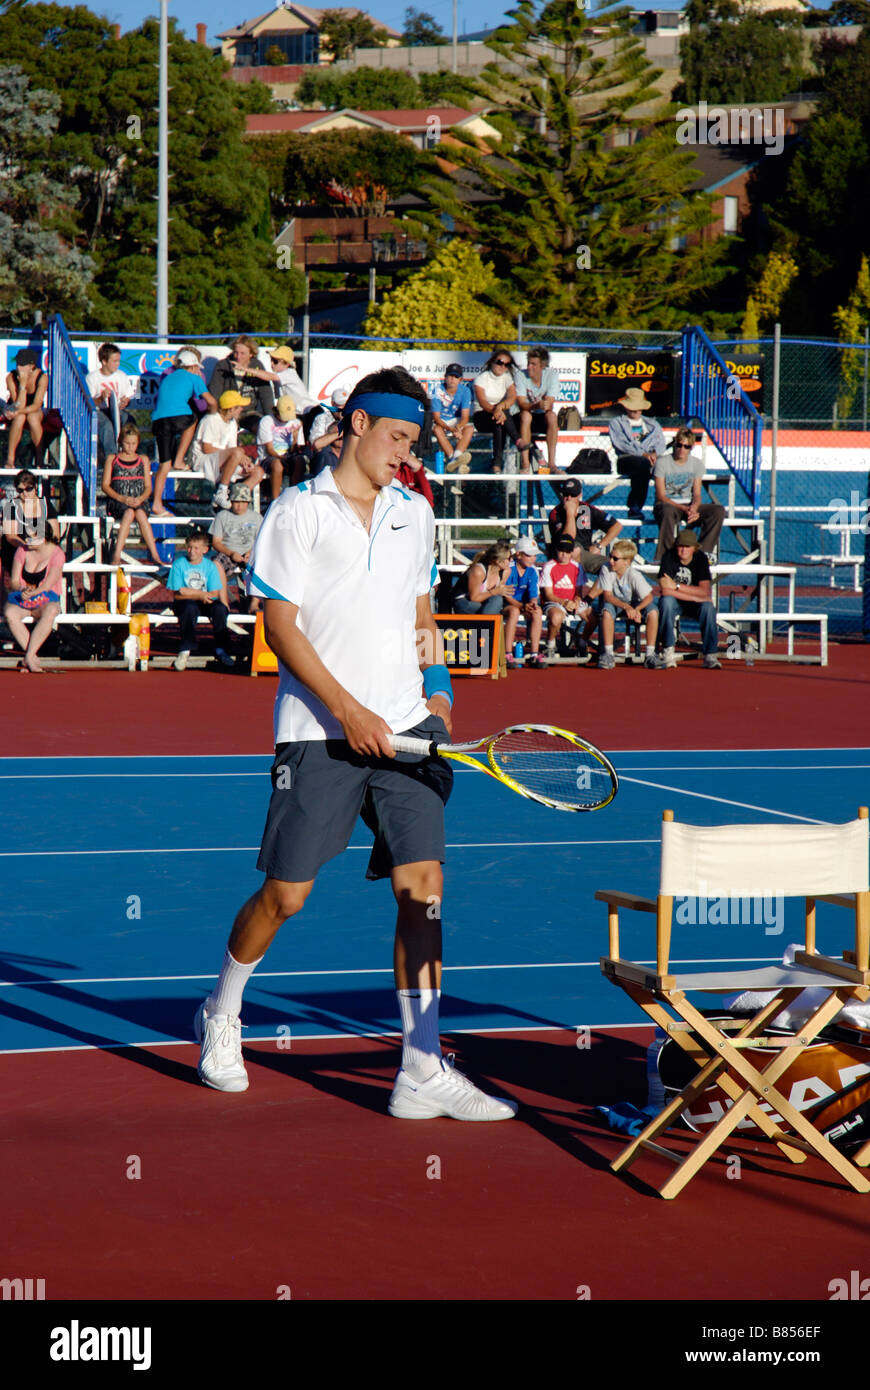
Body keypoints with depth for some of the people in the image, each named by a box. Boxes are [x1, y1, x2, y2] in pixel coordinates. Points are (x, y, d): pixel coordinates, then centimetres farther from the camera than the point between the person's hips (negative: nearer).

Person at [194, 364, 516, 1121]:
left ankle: (422, 1072, -5)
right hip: (319, 733, -4)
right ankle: (220, 1017, 29)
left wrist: (435, 686, 11)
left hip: (405, 730, 4)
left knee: (422, 886, -6)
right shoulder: (297, 512, -2)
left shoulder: (416, 514, 14)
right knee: (285, 894, 1)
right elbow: (280, 627, -7)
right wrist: (348, 710, -14)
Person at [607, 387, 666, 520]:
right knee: (643, 464, -41)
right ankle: (635, 507, -34)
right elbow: (621, 444, 0)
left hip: (651, 458, 3)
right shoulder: (617, 423, 17)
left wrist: (654, 453, -10)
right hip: (626, 459, -3)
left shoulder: (653, 424, 31)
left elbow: (660, 443, 16)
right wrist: (642, 454, -13)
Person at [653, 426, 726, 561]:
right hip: (667, 504, -4)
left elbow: (697, 495, 4)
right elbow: (661, 496, -10)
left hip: (689, 505, 4)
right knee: (668, 512, -42)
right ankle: (663, 557, -38)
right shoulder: (662, 462, -7)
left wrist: (694, 508, -22)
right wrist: (684, 509, -24)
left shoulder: (697, 464, 6)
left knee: (719, 510, -20)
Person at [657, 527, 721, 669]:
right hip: (674, 601, -1)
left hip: (694, 604, 1)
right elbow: (665, 590, -25)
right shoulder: (669, 557, -16)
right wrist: (695, 597, -25)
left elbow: (706, 592, -21)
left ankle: (710, 656, -24)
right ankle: (669, 653, -29)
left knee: (708, 607, -30)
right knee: (666, 601, -34)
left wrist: (676, 586, -26)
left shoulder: (701, 559, -12)